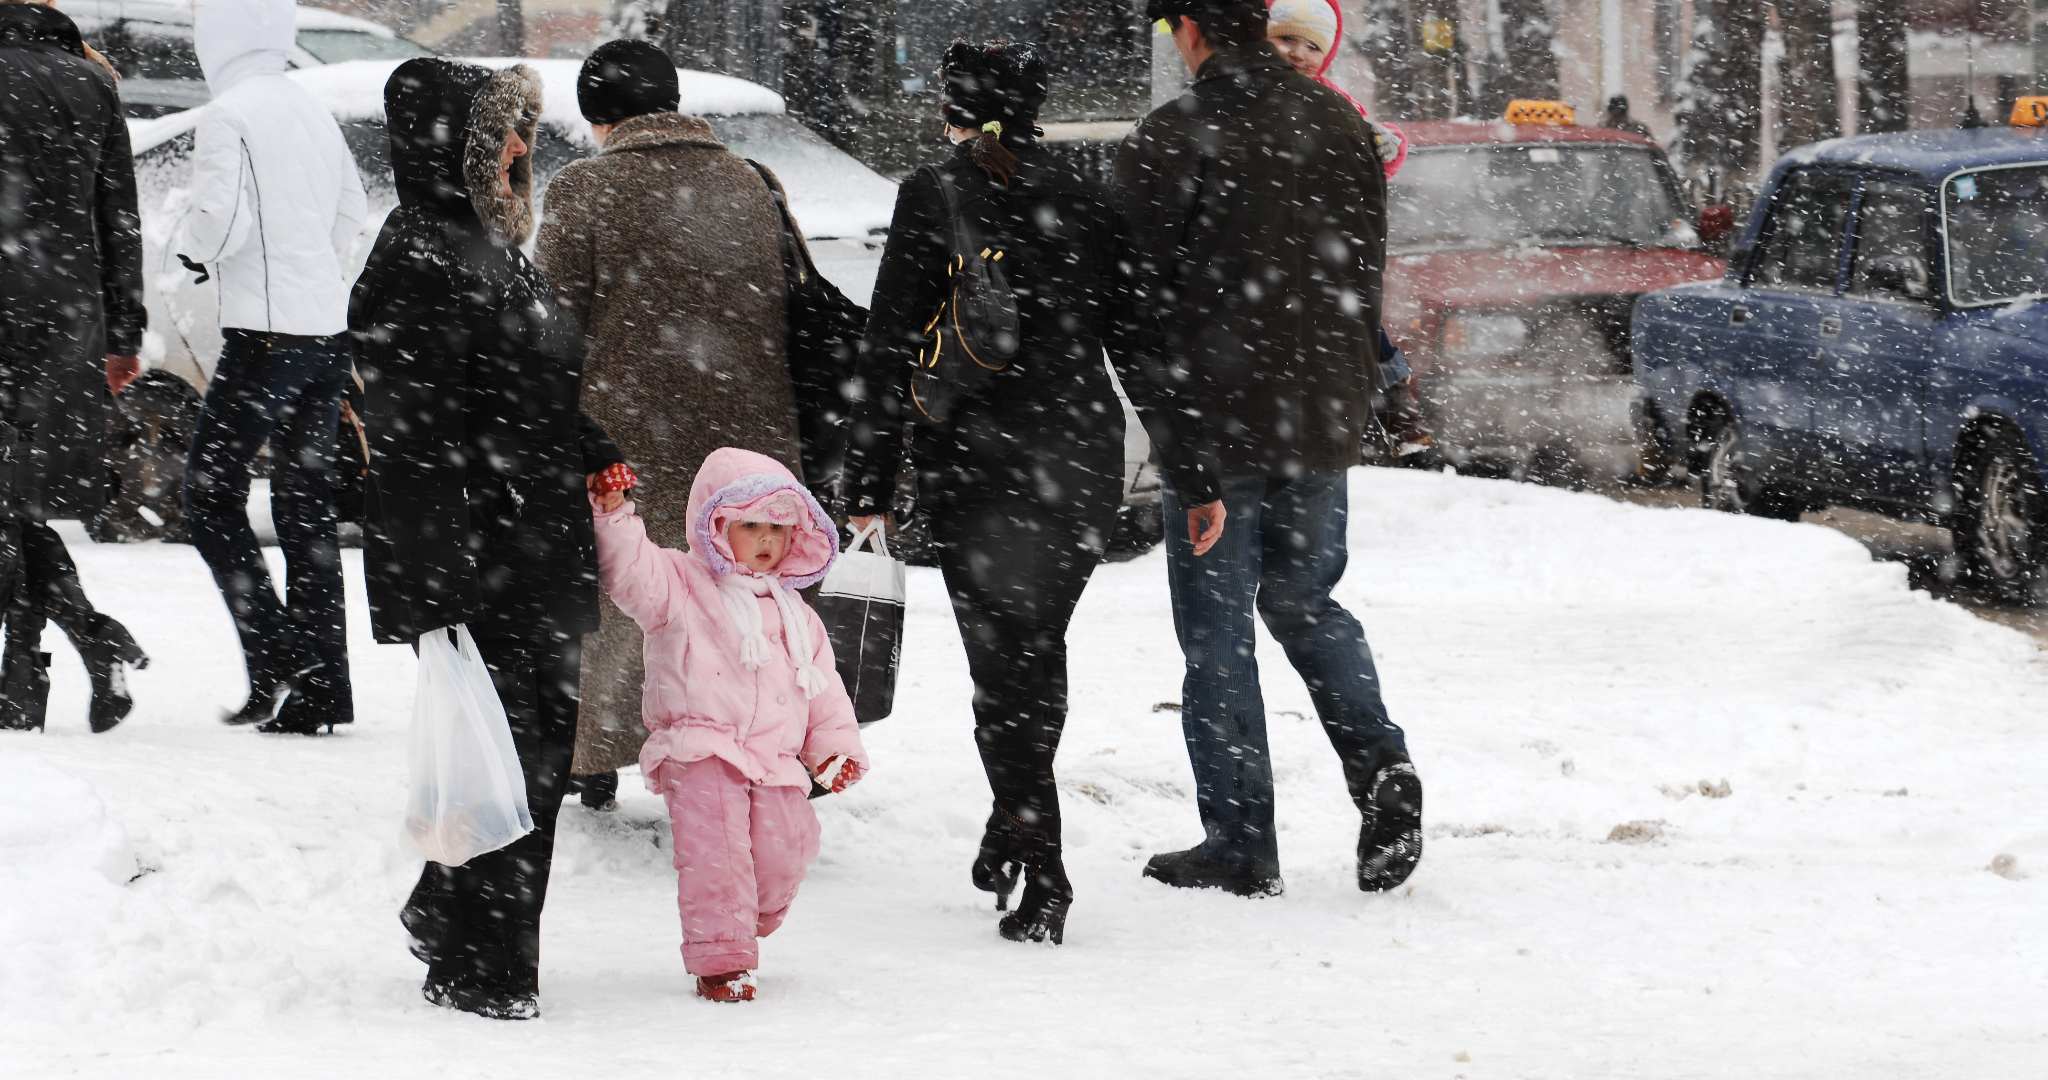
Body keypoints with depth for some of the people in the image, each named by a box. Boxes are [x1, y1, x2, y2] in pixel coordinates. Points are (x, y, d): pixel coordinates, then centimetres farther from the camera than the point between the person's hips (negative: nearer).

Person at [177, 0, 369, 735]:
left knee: (210, 493, 2)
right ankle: (320, 688, 9)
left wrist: (193, 251, 3)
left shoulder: (228, 116, -11)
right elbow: (352, 210, 19)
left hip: (265, 335, -7)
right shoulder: (315, 114, 12)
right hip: (329, 329, 7)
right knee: (306, 505, 11)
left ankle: (275, 653, -12)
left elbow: (221, 219, -17)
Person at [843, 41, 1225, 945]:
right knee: (1039, 651, 20)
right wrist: (1196, 479, 10)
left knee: (1003, 665, 1)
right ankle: (1012, 833, 27)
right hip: (1081, 455, 3)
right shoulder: (1082, 201, 7)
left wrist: (869, 487, -4)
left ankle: (1041, 878, -5)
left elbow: (892, 349, -7)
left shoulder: (934, 197, -3)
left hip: (971, 461, -3)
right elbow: (1138, 347, 7)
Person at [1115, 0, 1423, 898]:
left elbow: (1142, 289, -11)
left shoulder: (1168, 141, -14)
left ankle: (1240, 846, 4)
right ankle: (1382, 771, 1)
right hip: (1324, 418, 5)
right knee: (1304, 599, 21)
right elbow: (1366, 274, 11)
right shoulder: (1341, 127, 5)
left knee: (1217, 631, 4)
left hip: (1215, 419, -5)